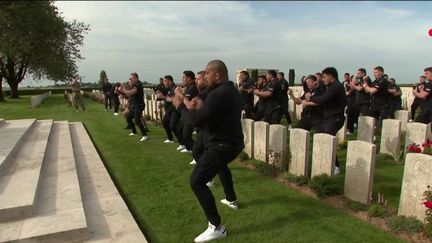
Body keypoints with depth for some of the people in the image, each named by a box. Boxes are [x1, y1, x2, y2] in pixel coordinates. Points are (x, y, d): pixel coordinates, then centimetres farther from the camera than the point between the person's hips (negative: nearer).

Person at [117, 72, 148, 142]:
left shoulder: (138, 85, -16)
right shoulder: (134, 85, 14)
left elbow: (131, 92, -29)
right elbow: (129, 93, 11)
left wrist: (122, 90, -17)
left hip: (139, 105, -10)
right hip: (133, 105, 10)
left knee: (137, 120, -19)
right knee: (128, 118, 18)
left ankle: (145, 135, -16)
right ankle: (134, 132, 34)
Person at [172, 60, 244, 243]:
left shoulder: (218, 94, -24)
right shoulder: (231, 90, 10)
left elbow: (197, 120, -26)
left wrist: (181, 106, -9)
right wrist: (201, 106, 4)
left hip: (222, 145, -11)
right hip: (233, 142, 11)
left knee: (196, 182, -11)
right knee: (221, 166, 39)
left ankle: (216, 227, -8)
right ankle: (232, 200, 53)